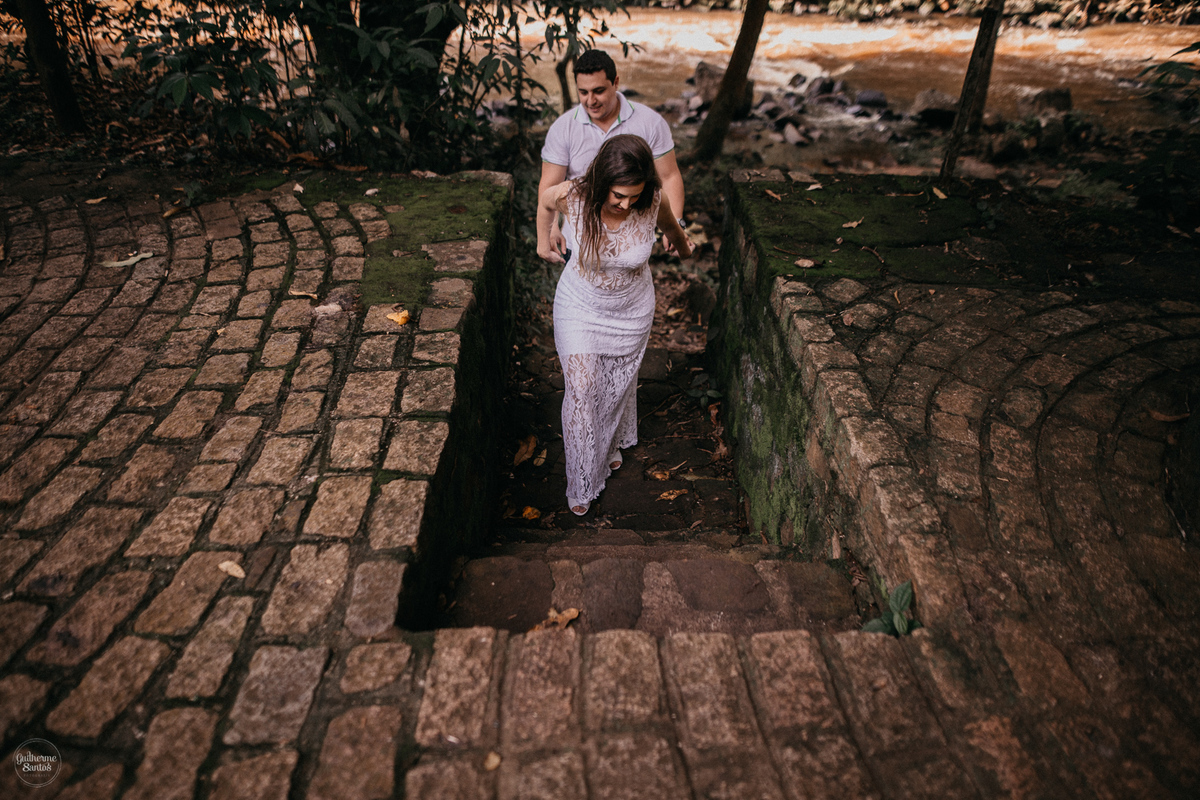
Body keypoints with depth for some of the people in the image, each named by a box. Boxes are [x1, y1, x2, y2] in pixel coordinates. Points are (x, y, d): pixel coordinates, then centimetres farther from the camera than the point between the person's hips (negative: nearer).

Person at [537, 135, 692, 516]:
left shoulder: (655, 201, -26)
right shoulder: (571, 196, -28)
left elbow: (671, 227, -1)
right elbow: (544, 201, -3)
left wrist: (685, 250, 20)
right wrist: (543, 242, 12)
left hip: (631, 312, 2)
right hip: (580, 307, -1)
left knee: (619, 384, 22)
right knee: (581, 391, 1)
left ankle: (612, 444, 54)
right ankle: (582, 483, 21)